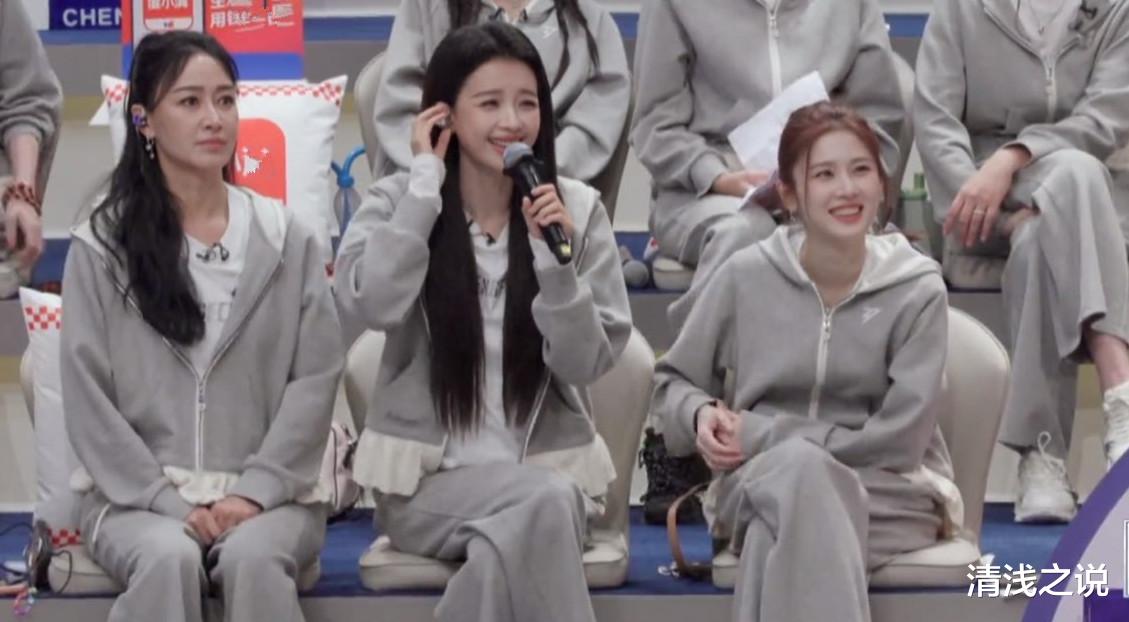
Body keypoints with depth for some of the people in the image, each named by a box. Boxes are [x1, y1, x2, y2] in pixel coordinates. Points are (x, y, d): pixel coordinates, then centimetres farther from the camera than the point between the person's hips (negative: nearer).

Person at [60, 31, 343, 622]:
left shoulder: (287, 240, 9)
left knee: (253, 558, -33)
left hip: (267, 494, 1)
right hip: (137, 495, -1)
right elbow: (88, 396, -1)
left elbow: (315, 379, 3)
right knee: (169, 559, -34)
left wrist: (256, 490, -10)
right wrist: (167, 501, -12)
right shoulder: (100, 247, 4)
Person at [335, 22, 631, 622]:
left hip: (546, 471, 2)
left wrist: (555, 258, -18)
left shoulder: (576, 209, 2)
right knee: (545, 503, -33)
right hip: (428, 480, -2)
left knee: (522, 532, -35)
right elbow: (366, 305, -21)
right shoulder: (397, 202, 0)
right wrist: (426, 182, -14)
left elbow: (584, 363, -4)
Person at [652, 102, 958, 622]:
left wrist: (764, 436, -13)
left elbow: (899, 437, -11)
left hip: (889, 491, -1)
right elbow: (672, 381, 14)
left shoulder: (917, 290, -5)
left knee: (776, 536, -37)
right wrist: (701, 414, -11)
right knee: (797, 467, -38)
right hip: (758, 487, 1)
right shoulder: (746, 275, 0)